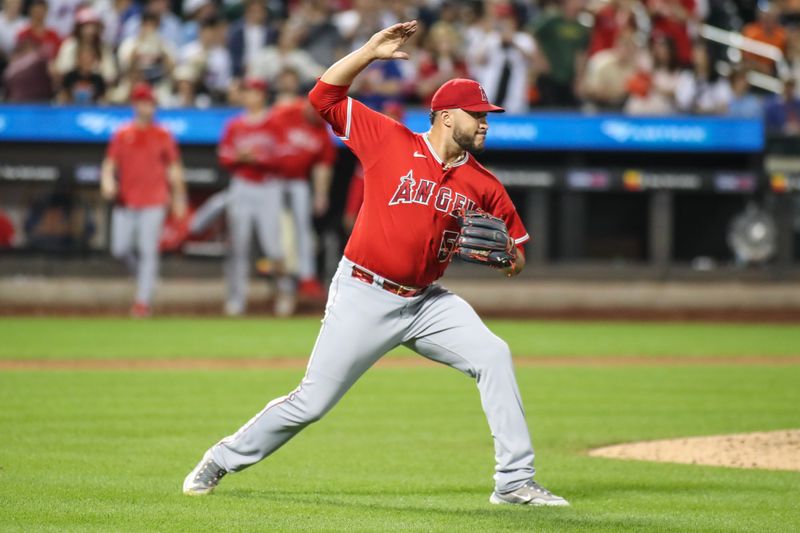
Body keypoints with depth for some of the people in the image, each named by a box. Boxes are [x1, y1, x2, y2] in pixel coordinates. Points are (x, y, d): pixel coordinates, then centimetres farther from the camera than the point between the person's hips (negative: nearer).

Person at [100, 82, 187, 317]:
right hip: (125, 201, 2)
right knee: (120, 249, 0)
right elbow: (109, 165, 6)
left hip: (153, 203, -2)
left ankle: (143, 301, -7)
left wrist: (179, 199, 4)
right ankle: (144, 274, 29)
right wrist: (107, 182, -14)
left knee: (148, 250, -8)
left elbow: (174, 169, 7)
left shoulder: (163, 136, 4)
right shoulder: (121, 135, 8)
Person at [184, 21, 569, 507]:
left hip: (426, 303, 4)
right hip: (363, 298, -4)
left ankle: (515, 482, -11)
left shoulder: (484, 185, 3)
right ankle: (222, 461, 19)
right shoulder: (390, 141, -6)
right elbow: (324, 96, -6)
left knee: (494, 356, -15)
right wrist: (370, 52, -15)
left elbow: (516, 254, 10)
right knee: (311, 402, -1)